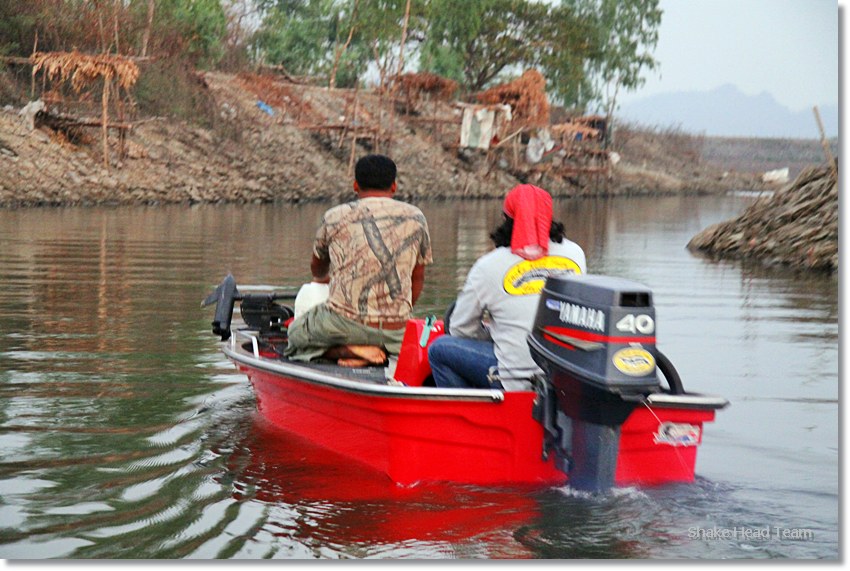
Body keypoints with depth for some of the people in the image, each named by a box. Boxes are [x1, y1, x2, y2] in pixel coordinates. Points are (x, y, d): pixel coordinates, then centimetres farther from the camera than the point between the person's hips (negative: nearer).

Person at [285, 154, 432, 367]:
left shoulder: (334, 217, 4)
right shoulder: (415, 218, 7)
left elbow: (317, 270, 24)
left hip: (343, 323, -2)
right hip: (395, 331, 2)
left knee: (296, 334, 25)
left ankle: (343, 350, -4)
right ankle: (380, 350, -1)